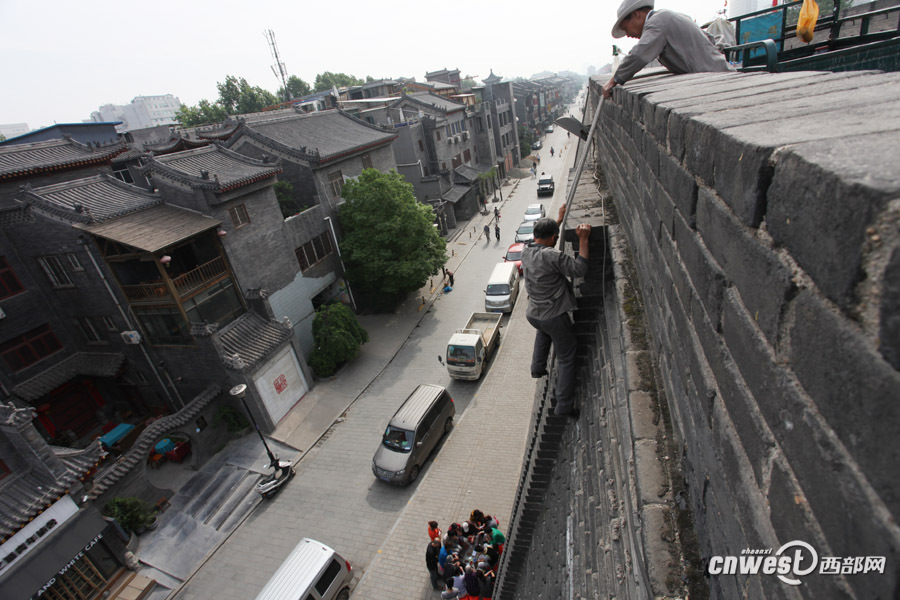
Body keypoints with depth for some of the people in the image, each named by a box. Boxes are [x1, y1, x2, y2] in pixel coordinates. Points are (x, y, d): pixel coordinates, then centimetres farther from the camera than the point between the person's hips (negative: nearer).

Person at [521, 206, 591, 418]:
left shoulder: (526, 252, 0)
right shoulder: (551, 256, -25)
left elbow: (543, 239, 20)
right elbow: (579, 269, -22)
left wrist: (559, 219, 26)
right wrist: (583, 239, -18)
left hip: (533, 314, 7)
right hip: (555, 317, -7)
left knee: (544, 330, 41)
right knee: (566, 359, 8)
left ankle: (538, 367, 47)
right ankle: (564, 405, 14)